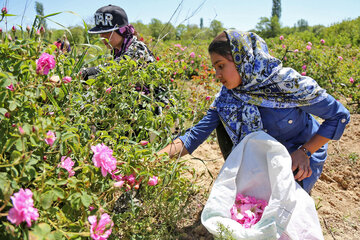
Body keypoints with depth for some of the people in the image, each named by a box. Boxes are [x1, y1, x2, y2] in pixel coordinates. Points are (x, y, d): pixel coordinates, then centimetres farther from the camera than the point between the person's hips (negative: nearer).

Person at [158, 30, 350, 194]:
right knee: (224, 120, -11)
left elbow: (340, 115, -20)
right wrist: (156, 158, -31)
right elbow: (197, 133, -19)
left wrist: (304, 152, -25)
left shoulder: (286, 82, -30)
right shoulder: (227, 94, -15)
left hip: (300, 156, -4)